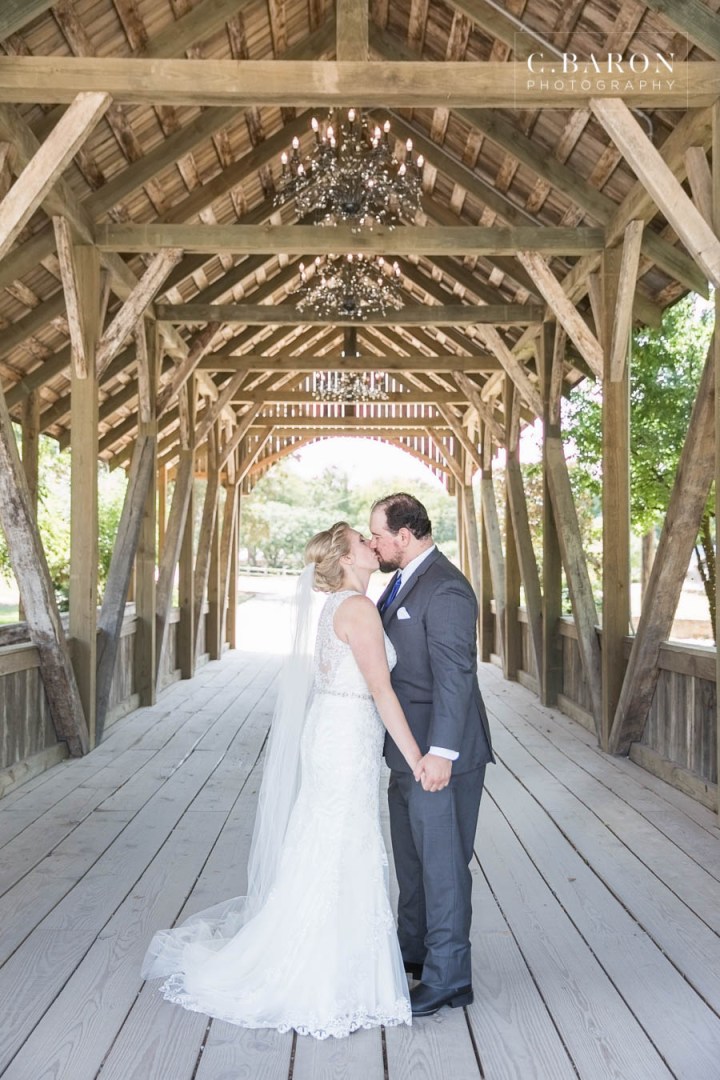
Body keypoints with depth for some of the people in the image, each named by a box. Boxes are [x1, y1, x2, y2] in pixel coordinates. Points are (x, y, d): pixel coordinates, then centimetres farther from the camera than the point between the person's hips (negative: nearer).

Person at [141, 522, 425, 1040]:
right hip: (348, 742, -9)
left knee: (321, 854, 19)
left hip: (330, 733, 9)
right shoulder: (359, 607, -18)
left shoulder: (339, 604, 11)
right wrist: (415, 757, -17)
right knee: (341, 858, 2)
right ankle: (323, 983, 17)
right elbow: (381, 689, -20)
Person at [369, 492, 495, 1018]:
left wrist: (440, 752, -28)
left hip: (439, 755, -10)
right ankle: (414, 947, 40)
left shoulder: (445, 590, -21)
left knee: (442, 862, 2)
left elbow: (454, 674, -25)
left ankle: (449, 976, 17)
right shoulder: (404, 581, 10)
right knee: (411, 854, 22)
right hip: (409, 750, 10)